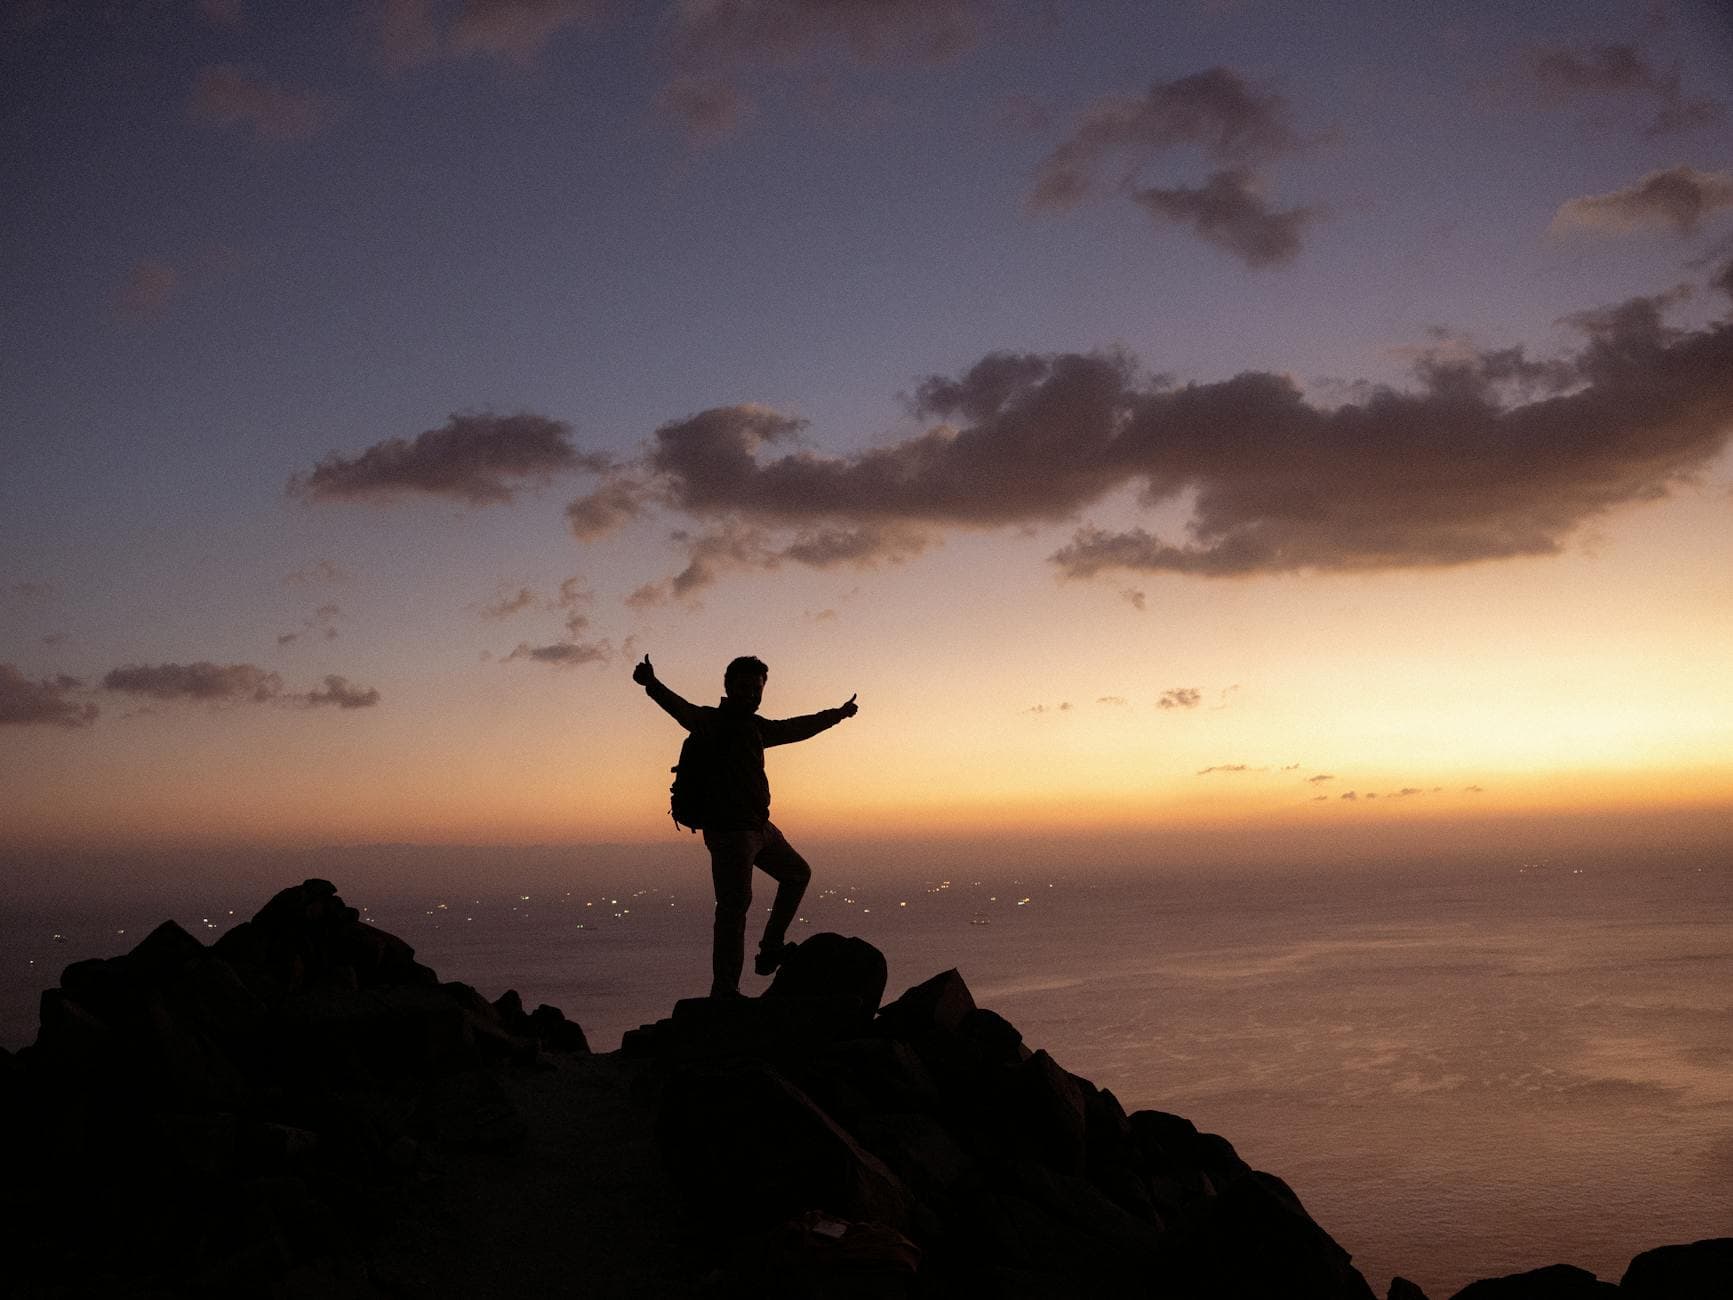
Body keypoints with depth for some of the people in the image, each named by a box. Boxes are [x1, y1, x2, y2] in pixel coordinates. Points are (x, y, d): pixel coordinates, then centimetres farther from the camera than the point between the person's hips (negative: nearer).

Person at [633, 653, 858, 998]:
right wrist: (653, 685, -53)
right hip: (730, 830, -10)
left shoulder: (754, 726, 15)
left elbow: (795, 728, 32)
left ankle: (770, 950, 27)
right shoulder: (715, 721, -11)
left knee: (797, 873, 24)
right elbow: (684, 712, -32)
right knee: (735, 905, -15)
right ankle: (724, 991, -13)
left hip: (759, 827, 10)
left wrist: (837, 714, 45)